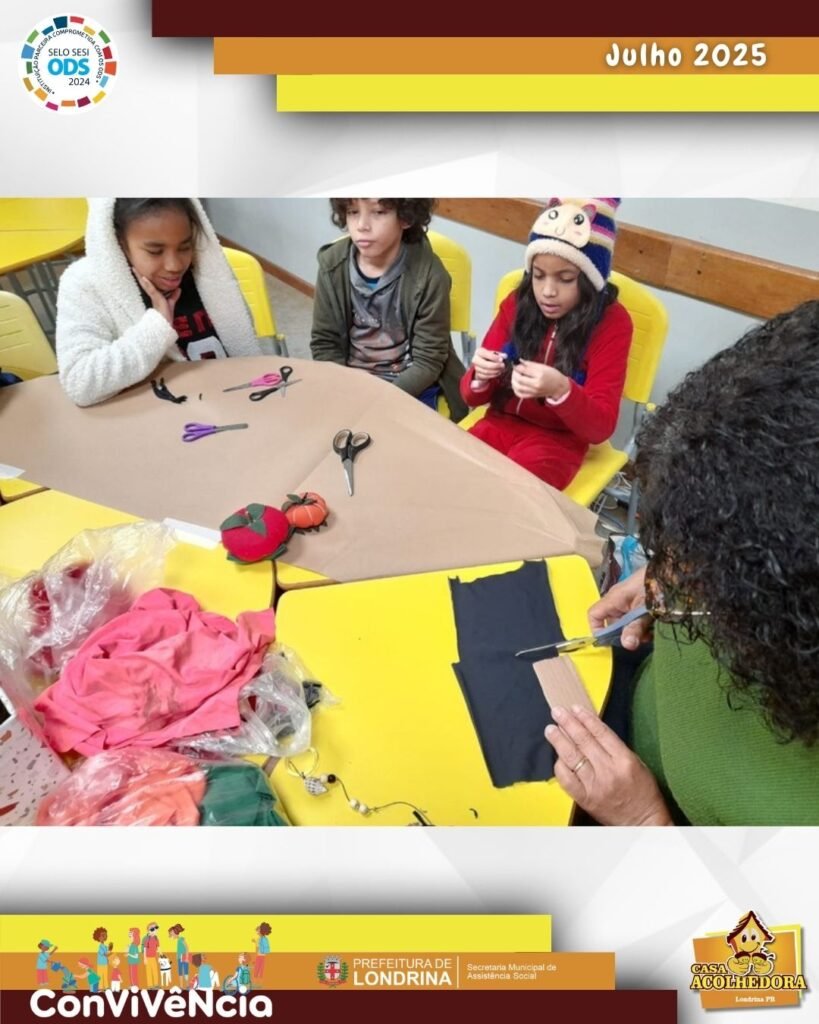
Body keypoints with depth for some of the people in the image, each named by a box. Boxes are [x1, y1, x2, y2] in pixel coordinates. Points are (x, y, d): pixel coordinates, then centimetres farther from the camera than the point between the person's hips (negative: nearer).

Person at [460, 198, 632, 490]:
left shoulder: (612, 323, -11)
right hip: (502, 423, 4)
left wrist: (561, 390, -34)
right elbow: (473, 397, 2)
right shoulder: (517, 304, -1)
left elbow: (601, 428, -15)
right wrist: (480, 376, -22)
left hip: (558, 441, -3)